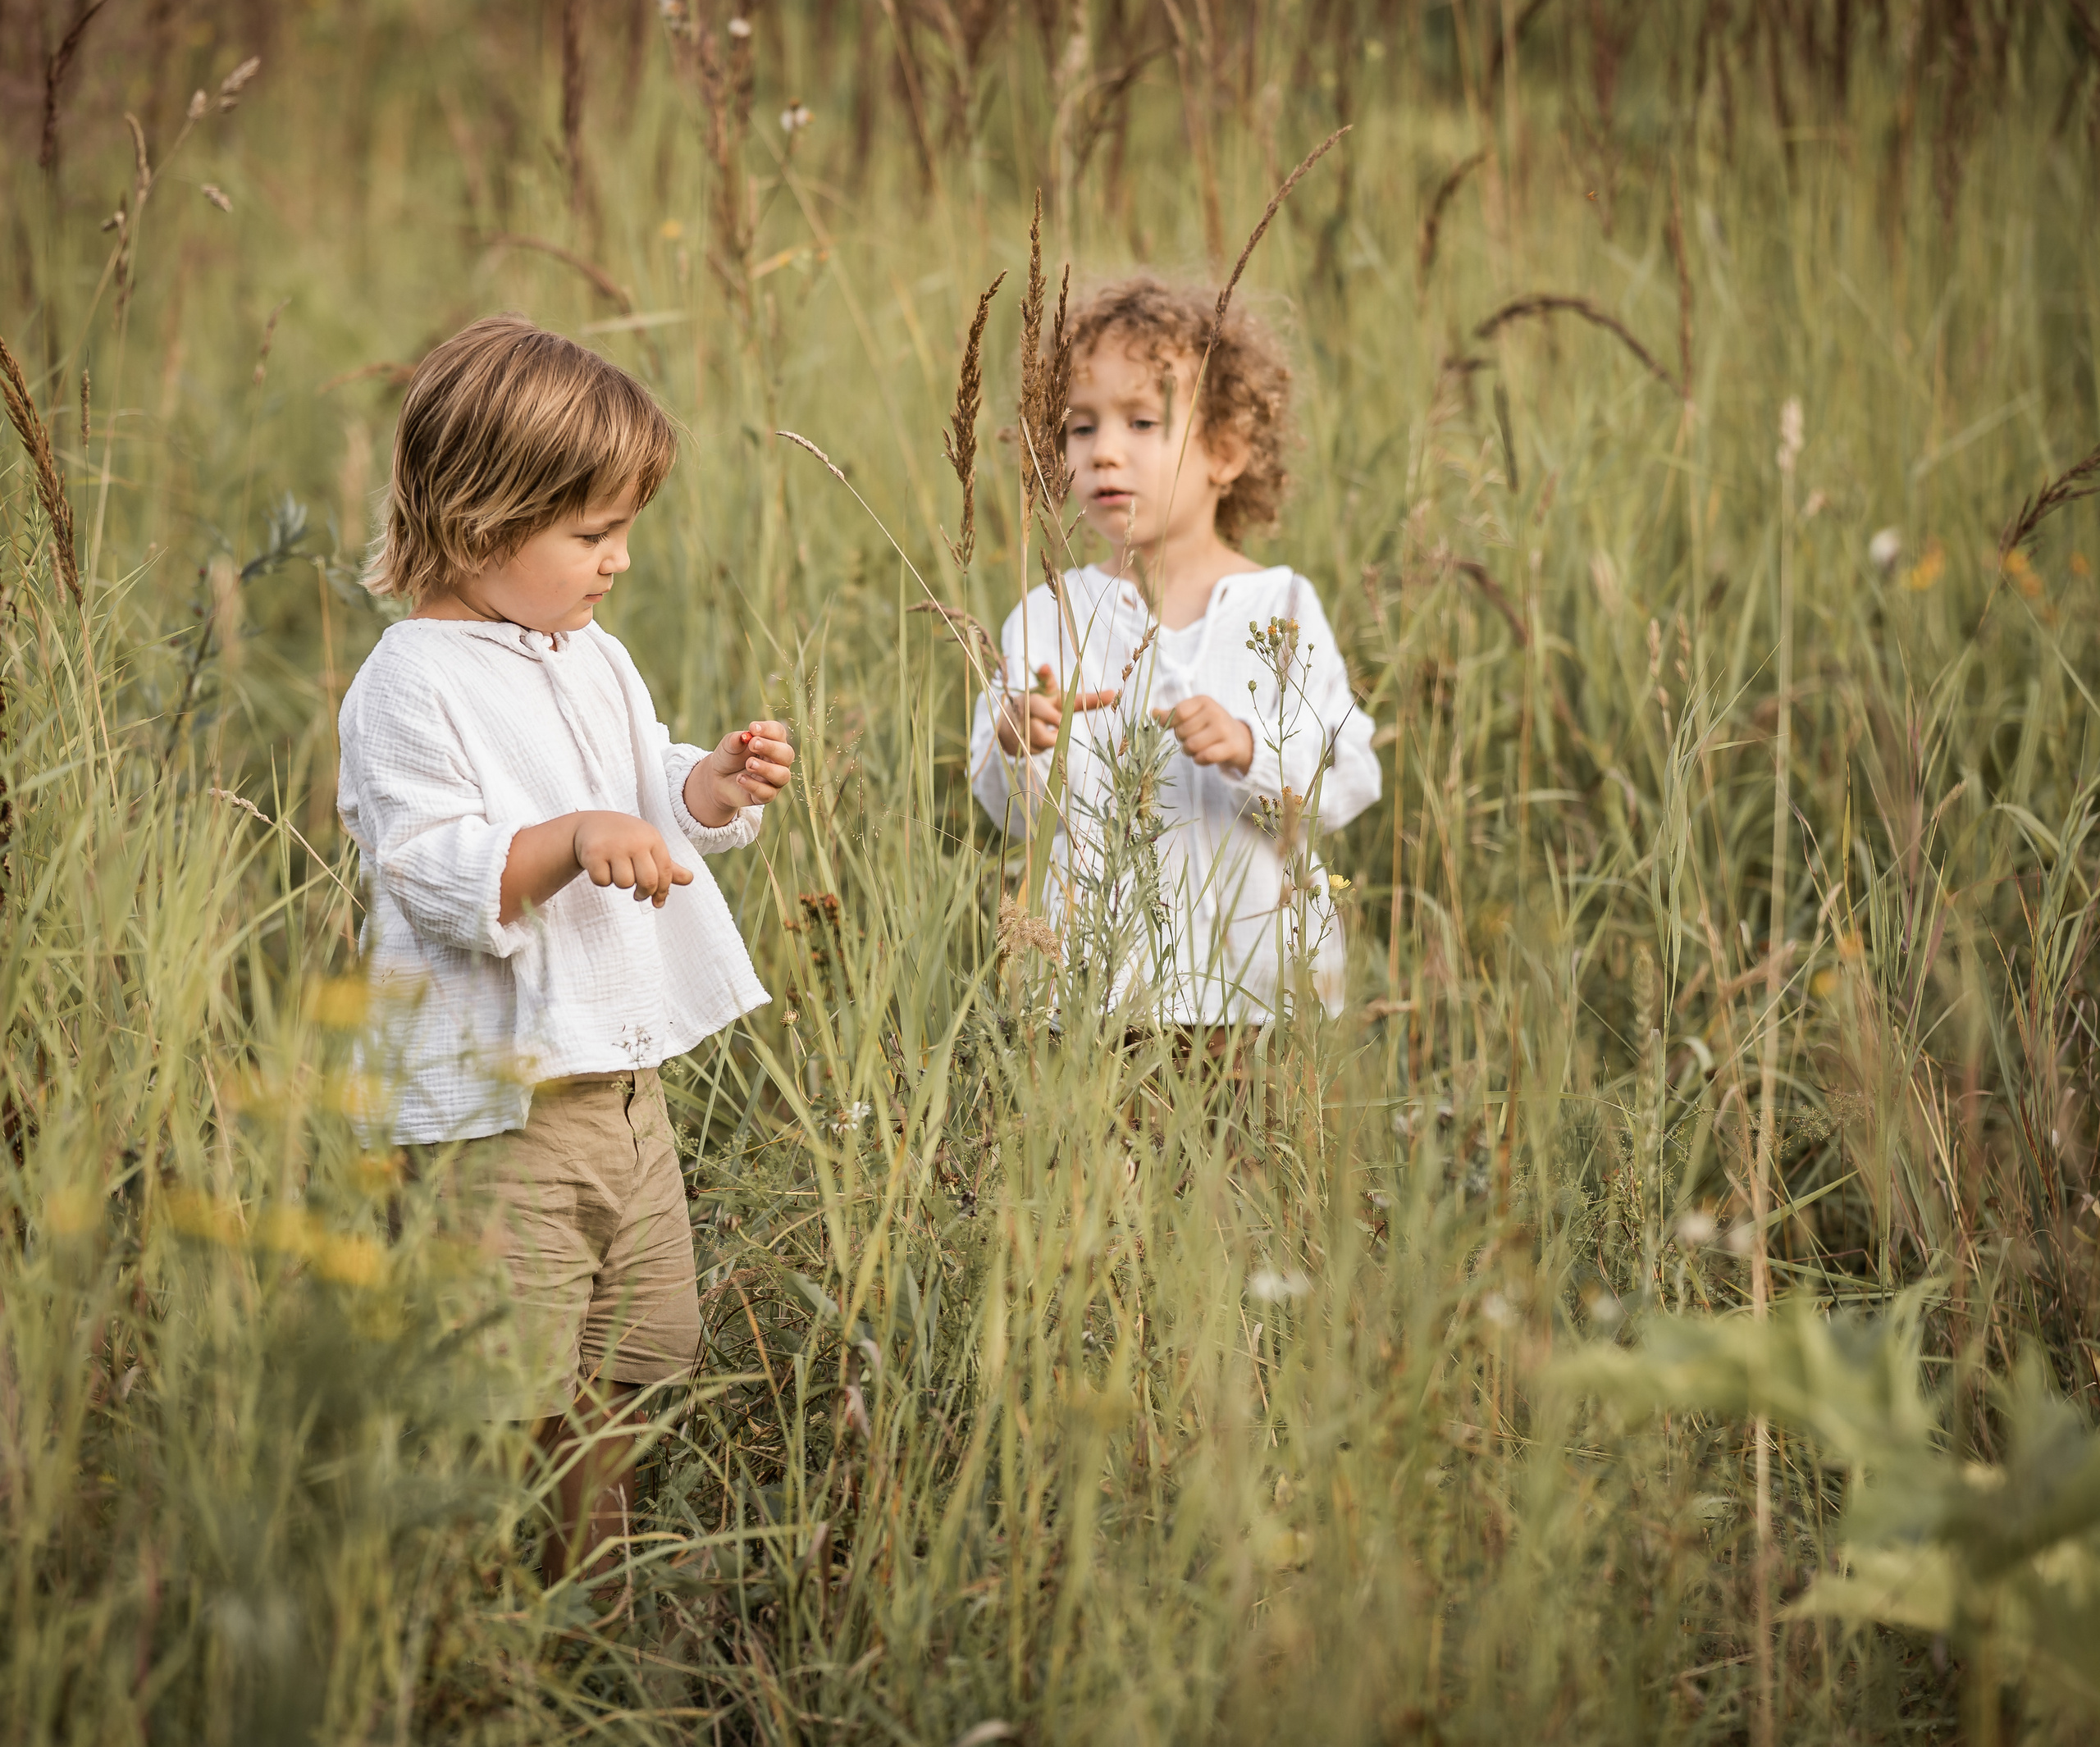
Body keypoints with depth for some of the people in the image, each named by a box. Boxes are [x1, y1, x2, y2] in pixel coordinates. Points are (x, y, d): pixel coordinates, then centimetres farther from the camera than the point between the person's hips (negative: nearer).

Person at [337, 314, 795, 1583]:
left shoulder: (595, 662, 13)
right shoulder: (413, 685, -13)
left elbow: (653, 808, 24)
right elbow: (436, 877, -21)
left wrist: (712, 790, 4)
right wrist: (574, 838, -33)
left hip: (626, 1079, 9)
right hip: (499, 1100, -9)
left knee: (647, 1369, 15)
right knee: (517, 1406, -7)